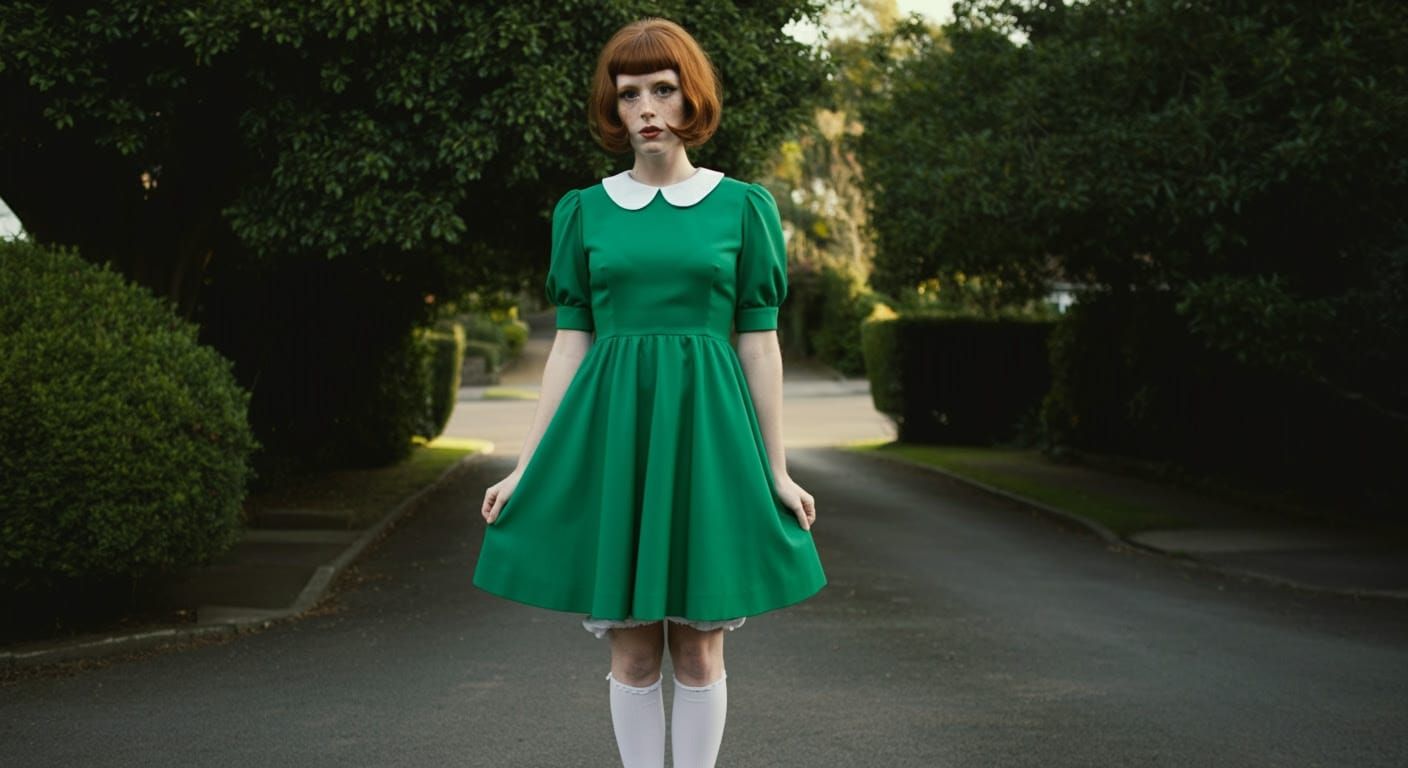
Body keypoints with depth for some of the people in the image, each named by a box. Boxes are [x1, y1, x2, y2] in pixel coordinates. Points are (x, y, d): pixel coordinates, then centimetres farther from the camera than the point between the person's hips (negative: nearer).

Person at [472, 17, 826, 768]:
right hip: (610, 435, 1)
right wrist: (526, 467, 0)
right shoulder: (583, 211, 6)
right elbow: (569, 343, 6)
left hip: (706, 433, -1)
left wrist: (776, 471, -1)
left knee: (699, 645, 3)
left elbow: (759, 343, 2)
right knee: (631, 647, 4)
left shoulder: (742, 206, 3)